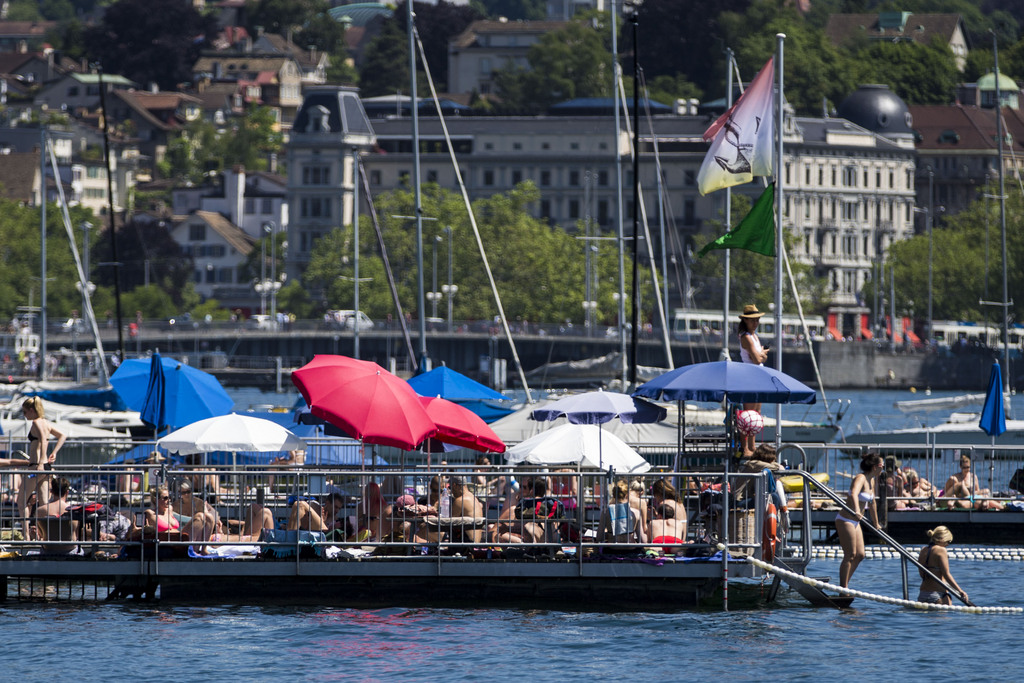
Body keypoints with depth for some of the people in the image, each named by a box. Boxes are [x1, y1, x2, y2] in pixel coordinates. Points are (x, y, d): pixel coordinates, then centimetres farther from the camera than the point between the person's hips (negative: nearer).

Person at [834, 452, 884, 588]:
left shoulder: (872, 480, 11)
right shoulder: (861, 478, -18)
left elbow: (872, 504, 24)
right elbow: (854, 494, -39)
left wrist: (876, 525, 32)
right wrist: (856, 511, -56)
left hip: (855, 522, 9)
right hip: (846, 520, -9)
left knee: (859, 555, 9)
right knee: (850, 555, -9)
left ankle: (844, 585, 17)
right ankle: (843, 588, -6)